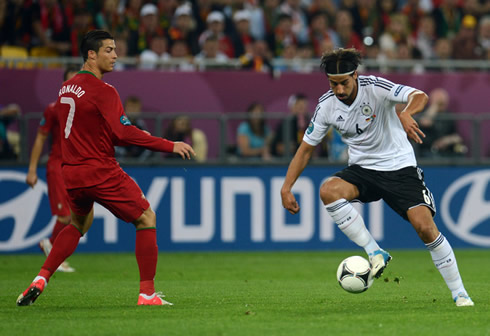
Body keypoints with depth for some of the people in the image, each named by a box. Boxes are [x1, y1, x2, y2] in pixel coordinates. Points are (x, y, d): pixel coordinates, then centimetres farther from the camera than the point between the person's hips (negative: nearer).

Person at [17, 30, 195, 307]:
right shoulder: (103, 91, -14)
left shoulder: (66, 88, 11)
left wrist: (134, 137, 18)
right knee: (146, 218, 3)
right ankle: (147, 293, -3)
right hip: (101, 172, -8)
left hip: (71, 173, 8)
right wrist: (170, 146, -18)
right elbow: (123, 133, -21)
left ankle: (41, 279, 16)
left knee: (79, 224, 29)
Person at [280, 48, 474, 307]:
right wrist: (286, 187, -6)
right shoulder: (327, 106, -5)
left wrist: (406, 113, -54)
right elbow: (306, 148, 3)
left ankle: (459, 293, -1)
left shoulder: (374, 87, -17)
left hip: (399, 167, -3)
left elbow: (420, 96, -31)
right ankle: (375, 253, -18)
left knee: (425, 226, -18)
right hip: (362, 169, 3)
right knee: (328, 191, -28)